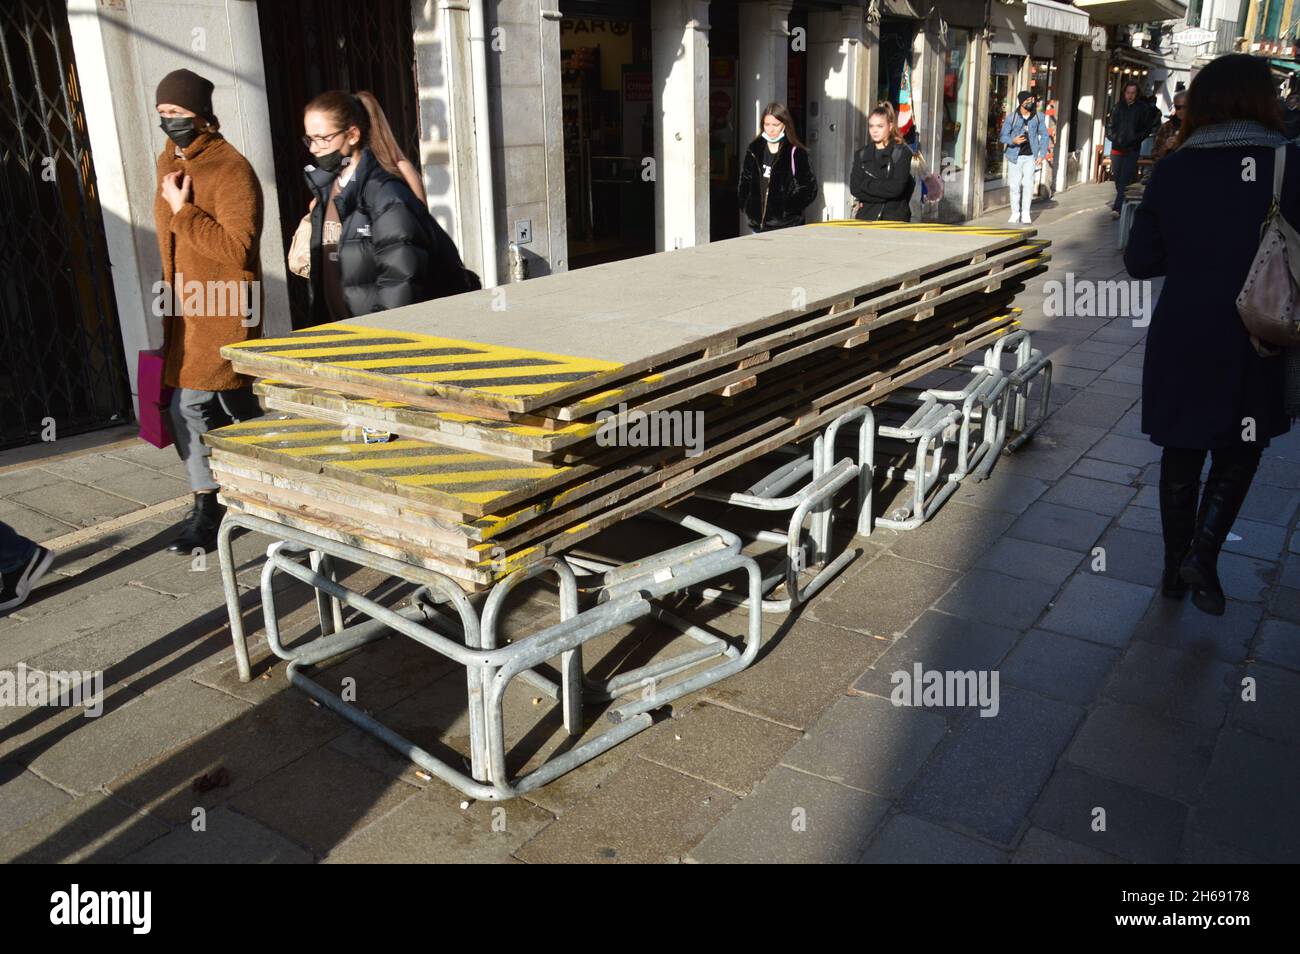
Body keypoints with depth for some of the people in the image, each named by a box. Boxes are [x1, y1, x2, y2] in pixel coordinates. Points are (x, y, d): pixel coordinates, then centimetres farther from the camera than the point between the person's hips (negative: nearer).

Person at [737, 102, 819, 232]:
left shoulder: (796, 153, -3)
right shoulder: (754, 150, 9)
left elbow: (810, 188, -1)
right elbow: (744, 183, 18)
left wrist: (790, 209, -8)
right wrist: (747, 207, 7)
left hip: (787, 226, -4)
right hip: (757, 225, 4)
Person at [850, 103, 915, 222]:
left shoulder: (902, 152, 0)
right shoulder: (862, 154, 12)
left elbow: (896, 187, -13)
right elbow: (854, 188, -1)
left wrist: (867, 185, -7)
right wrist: (885, 195, -9)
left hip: (895, 218, -3)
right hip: (867, 217, 4)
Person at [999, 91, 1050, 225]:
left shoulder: (1038, 116, 1)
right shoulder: (1011, 118, -5)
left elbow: (1044, 135, 7)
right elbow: (1002, 137, -2)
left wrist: (1042, 154, 0)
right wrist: (1013, 141, -22)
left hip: (1031, 156, 1)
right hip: (1015, 156, -1)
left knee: (1028, 184, -2)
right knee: (1015, 185, 2)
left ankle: (1026, 213, 6)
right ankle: (1015, 213, 13)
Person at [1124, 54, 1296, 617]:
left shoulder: (1173, 170, -5)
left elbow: (1140, 262, -2)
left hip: (1181, 342, 2)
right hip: (1255, 344, -1)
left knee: (1182, 454, 17)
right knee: (1238, 454, 19)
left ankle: (1176, 567, 26)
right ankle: (1202, 556, 5)